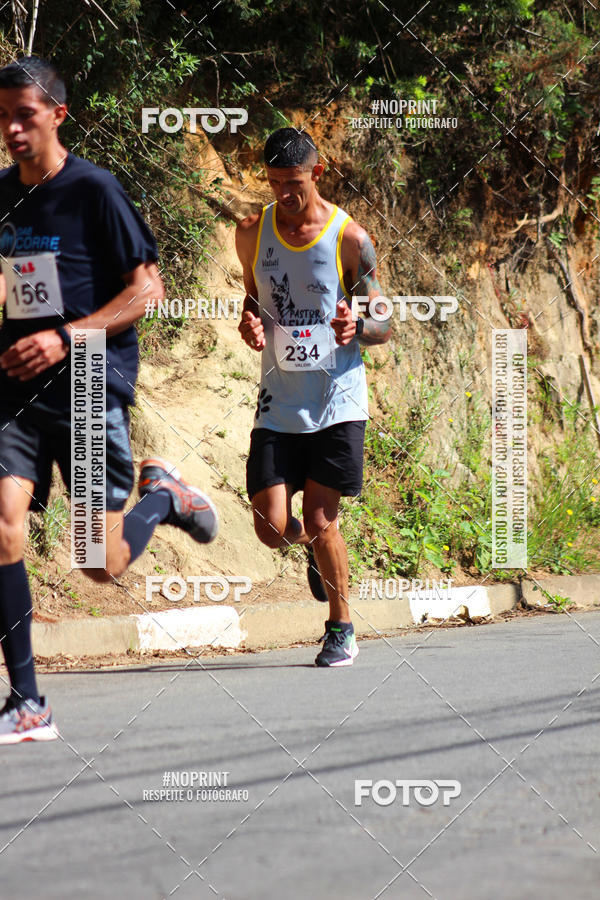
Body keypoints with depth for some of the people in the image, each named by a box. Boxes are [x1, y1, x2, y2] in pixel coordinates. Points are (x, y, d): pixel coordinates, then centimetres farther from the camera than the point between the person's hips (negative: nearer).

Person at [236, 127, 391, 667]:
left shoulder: (350, 238, -6)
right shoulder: (252, 234, 3)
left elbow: (385, 327, 1)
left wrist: (357, 327, -23)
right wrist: (250, 324, -5)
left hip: (337, 401, -3)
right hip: (278, 405, 3)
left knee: (321, 523, -6)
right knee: (272, 528, -7)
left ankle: (342, 630, 15)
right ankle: (314, 545, 30)